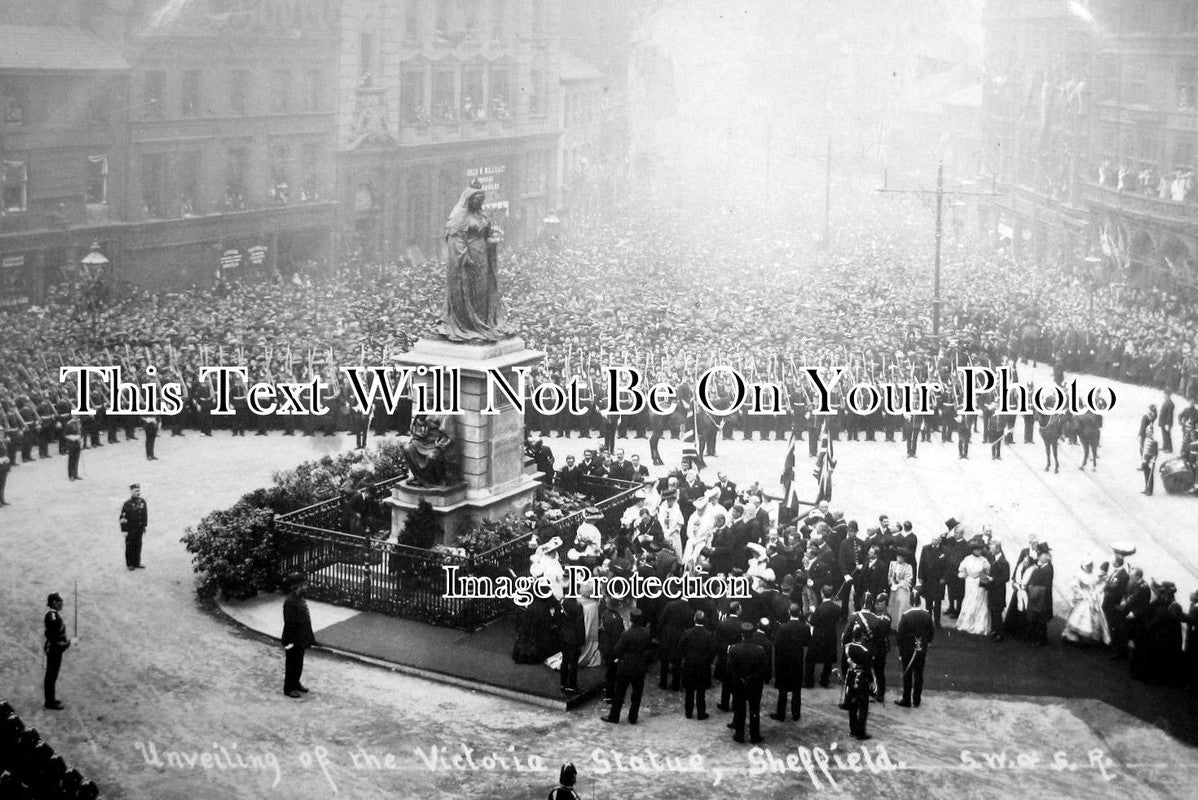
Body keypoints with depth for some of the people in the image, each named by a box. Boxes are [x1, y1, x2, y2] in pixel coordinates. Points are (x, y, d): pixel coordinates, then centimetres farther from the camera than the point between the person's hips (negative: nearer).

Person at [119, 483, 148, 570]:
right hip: (130, 529, -5)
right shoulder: (127, 504, -13)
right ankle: (130, 564, 15)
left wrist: (144, 526, 14)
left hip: (140, 529, 5)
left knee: (138, 546, 11)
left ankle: (137, 563, 21)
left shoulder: (142, 502, 4)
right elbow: (123, 518, -13)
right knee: (130, 547, 5)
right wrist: (124, 530, -14)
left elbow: (145, 514, 14)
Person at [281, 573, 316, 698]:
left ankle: (296, 683, 35)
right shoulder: (290, 602, -24)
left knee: (299, 663, 20)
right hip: (294, 640, -9)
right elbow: (289, 623, -23)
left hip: (301, 639, 9)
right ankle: (289, 689, 17)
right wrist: (290, 642, -22)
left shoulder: (300, 599, 5)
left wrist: (309, 636, 17)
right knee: (292, 664, 4)